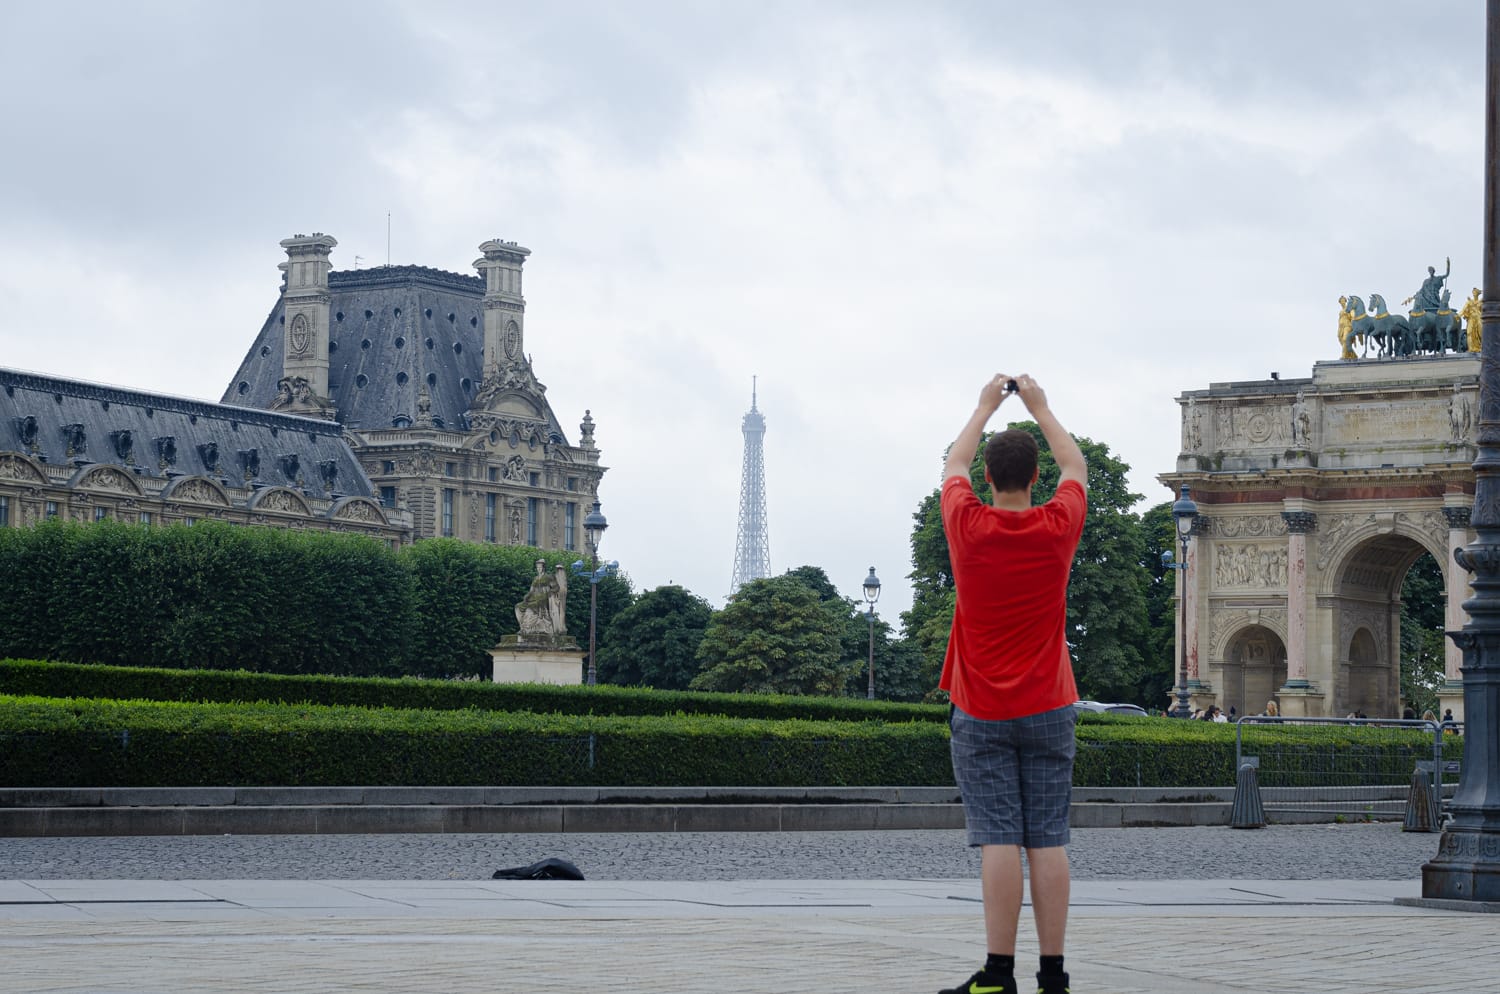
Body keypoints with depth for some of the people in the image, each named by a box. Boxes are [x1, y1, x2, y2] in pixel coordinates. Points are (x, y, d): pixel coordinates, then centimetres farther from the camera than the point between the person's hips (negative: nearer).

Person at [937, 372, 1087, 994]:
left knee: (997, 841, -6)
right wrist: (1039, 407, 29)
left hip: (981, 714, -1)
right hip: (1047, 710, 1)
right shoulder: (1058, 527, -3)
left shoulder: (967, 526, -7)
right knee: (1048, 842, 0)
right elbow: (1075, 467, 18)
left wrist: (985, 406, 28)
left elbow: (953, 465, 15)